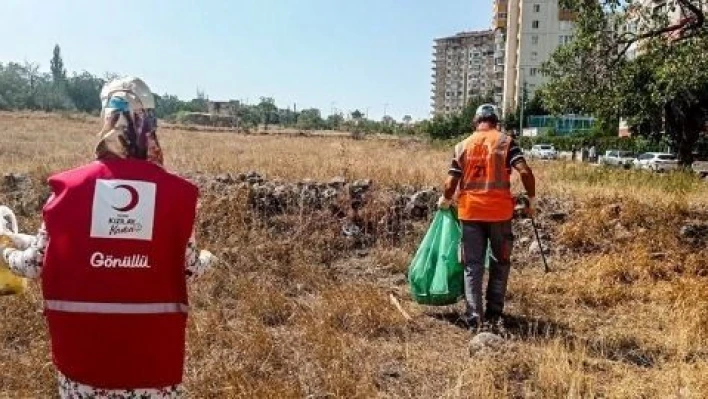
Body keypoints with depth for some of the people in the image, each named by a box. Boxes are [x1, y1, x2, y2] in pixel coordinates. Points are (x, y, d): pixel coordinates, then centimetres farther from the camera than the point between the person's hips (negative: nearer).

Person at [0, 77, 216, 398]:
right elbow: (189, 267, -1)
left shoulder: (70, 186, -6)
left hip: (84, 344, 2)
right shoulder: (174, 191, -8)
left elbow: (36, 263, 2)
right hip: (153, 346, -1)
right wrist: (205, 260, 22)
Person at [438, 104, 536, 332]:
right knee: (500, 263, 14)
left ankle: (475, 318, 5)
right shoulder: (505, 142, 0)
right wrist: (532, 199, 1)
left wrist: (445, 201, 20)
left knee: (472, 266, 7)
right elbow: (525, 172, -12)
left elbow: (451, 182, 2)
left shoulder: (463, 146, 6)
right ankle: (494, 315, 18)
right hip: (499, 211, -1)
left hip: (470, 211, 2)